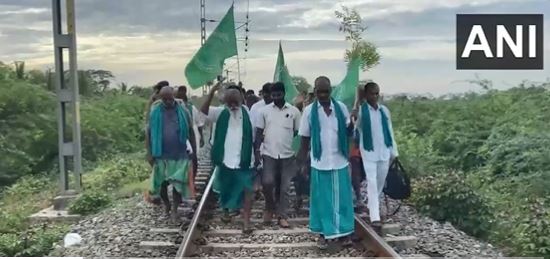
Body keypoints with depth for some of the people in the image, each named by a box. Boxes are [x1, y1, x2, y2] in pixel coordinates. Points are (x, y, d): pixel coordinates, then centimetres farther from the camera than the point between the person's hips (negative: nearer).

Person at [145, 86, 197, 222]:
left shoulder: (182, 111, -2)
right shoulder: (155, 112, -2)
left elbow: (190, 132, 5)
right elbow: (148, 133, 1)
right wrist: (149, 153, -4)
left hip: (180, 154, -1)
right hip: (161, 154, 1)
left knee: (178, 183, -1)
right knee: (161, 183, 11)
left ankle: (174, 209, 13)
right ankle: (166, 204, 35)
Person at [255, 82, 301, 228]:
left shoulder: (294, 111, 2)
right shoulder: (264, 111, 2)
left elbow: (298, 133, 8)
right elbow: (259, 132, 4)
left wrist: (301, 155, 7)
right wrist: (256, 152, -3)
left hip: (287, 155, 1)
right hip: (269, 154, 0)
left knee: (284, 187, 4)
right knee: (267, 182, -12)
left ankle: (282, 216, 15)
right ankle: (269, 207, 15)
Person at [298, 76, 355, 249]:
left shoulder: (341, 108, 1)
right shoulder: (309, 111, -2)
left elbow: (348, 132, 8)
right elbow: (305, 139, 3)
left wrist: (353, 122, -13)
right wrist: (302, 163, 2)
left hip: (340, 162, 1)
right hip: (319, 163, -1)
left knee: (342, 198, 7)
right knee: (322, 199, 7)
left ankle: (344, 232, 20)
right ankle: (324, 233, 18)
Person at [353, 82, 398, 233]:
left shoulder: (384, 110, 7)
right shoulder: (360, 111, -6)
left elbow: (390, 131, 11)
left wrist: (394, 151, 11)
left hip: (384, 151, 5)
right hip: (368, 152, -4)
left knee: (380, 183, 14)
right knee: (372, 183, -10)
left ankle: (372, 206, 35)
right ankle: (375, 217, -12)